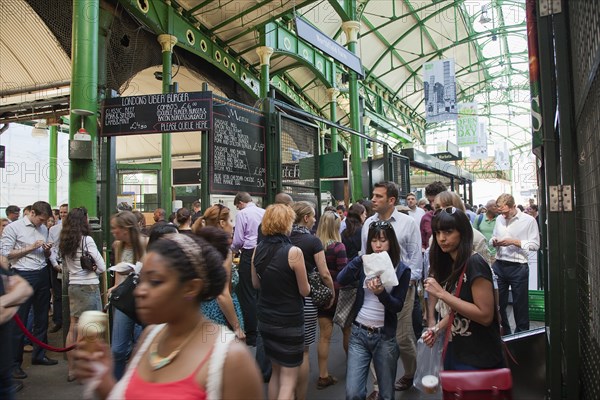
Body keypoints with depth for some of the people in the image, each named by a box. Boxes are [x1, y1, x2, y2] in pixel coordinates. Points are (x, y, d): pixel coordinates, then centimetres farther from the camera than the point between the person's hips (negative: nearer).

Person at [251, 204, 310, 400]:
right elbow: (304, 291, -11)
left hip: (266, 319, 6)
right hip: (289, 322, -6)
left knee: (276, 371, 24)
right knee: (288, 379, 6)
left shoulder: (258, 249, -2)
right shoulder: (293, 252, -19)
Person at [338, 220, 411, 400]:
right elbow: (341, 280, -14)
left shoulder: (402, 270, -4)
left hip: (385, 337, -1)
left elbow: (398, 306, -8)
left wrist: (381, 293, -27)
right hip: (359, 333, 1)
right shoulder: (364, 263, 2)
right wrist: (360, 259, -25)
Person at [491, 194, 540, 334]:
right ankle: (504, 333, 27)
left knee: (520, 304, 9)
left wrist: (514, 241, -18)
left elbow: (535, 245, -9)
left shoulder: (529, 220, -7)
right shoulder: (499, 219, 8)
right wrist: (494, 242, -4)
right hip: (499, 265, 4)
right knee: (497, 302, 10)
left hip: (518, 268, -4)